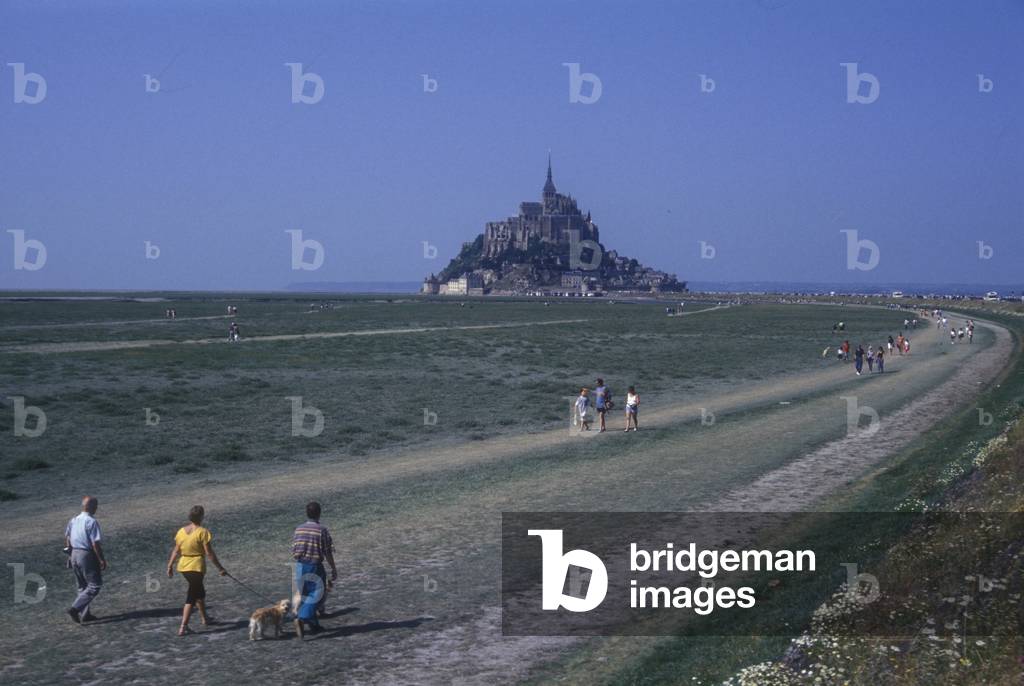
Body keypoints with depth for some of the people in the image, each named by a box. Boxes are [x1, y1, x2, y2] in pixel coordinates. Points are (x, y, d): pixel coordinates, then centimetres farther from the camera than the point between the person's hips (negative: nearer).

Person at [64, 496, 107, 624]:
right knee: (94, 586, 1)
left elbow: (66, 539, 15)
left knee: (83, 586, 18)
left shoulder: (73, 520, 7)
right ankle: (75, 608, -10)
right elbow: (96, 543, -20)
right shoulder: (91, 522, -17)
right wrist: (102, 560, -13)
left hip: (75, 555, 8)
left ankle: (85, 614, 20)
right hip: (87, 556, -8)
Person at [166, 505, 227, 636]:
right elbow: (209, 553, -14)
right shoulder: (202, 532, -14)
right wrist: (220, 568, -8)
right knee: (191, 597, -2)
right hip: (197, 567, -7)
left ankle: (205, 618, 40)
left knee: (199, 592, 25)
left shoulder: (181, 531, 2)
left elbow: (176, 550, 7)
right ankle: (183, 627, -7)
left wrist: (170, 566, 17)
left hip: (183, 566, 7)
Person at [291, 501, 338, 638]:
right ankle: (301, 618, -19)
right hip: (315, 566, -5)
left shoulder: (298, 529, 4)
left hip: (300, 566, 5)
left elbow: (293, 550, 8)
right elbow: (328, 553, -9)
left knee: (305, 596, 16)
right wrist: (334, 569, 1)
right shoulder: (322, 530, -10)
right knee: (316, 595, 2)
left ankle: (314, 625, 23)